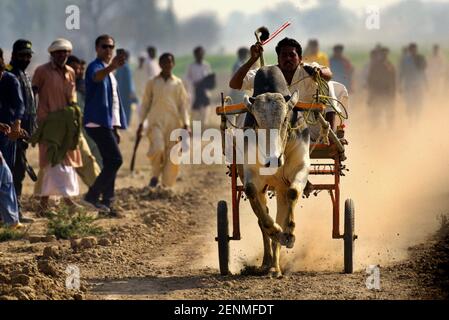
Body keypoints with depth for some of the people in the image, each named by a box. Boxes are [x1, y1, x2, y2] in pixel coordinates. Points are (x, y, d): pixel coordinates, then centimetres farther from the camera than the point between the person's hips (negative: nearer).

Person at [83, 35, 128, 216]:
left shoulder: (110, 72, 21)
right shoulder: (95, 67, -8)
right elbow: (97, 77, -34)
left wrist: (116, 128, 23)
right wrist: (112, 67, -55)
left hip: (109, 123, 9)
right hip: (98, 123, -9)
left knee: (110, 163, 9)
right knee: (115, 160, -16)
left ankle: (107, 202, 13)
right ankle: (92, 196, -12)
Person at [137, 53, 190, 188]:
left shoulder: (178, 83, 9)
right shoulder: (153, 83, 9)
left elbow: (183, 105, 7)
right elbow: (146, 103, 13)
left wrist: (186, 123, -5)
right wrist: (141, 123, 9)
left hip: (173, 123, 1)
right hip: (156, 121, -1)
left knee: (172, 156, -3)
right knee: (157, 148, -24)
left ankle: (167, 185, 11)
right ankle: (155, 175, 0)